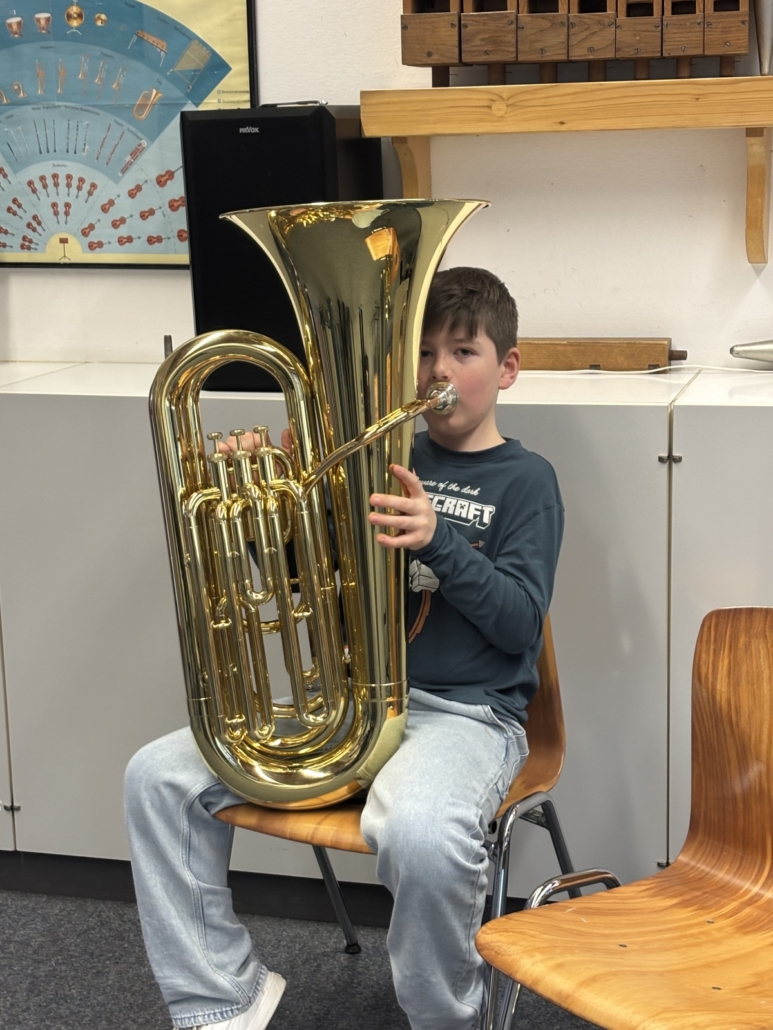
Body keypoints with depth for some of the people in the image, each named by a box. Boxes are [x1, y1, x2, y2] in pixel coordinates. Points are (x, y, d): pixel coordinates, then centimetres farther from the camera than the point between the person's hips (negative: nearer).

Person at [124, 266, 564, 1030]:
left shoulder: (524, 480, 2)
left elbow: (521, 622, -9)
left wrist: (438, 541, -24)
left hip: (467, 711, -5)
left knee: (421, 833, -40)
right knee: (159, 774, -9)